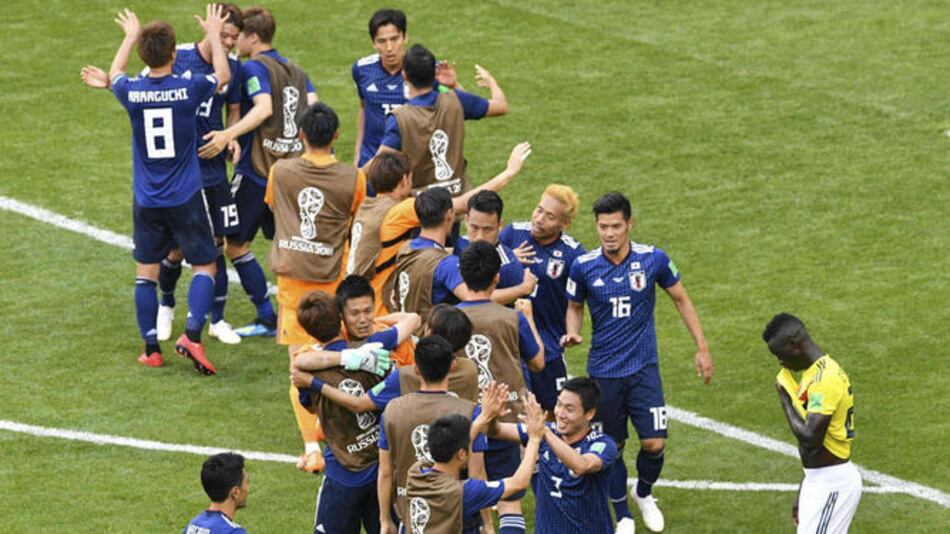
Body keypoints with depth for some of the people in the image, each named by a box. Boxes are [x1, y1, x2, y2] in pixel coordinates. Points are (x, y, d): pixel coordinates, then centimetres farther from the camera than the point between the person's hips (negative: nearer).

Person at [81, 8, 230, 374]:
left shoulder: (131, 93, -9)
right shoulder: (189, 89, -14)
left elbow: (114, 74, 18)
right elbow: (223, 74, 9)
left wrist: (131, 37, 32)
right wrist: (213, 35, 22)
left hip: (146, 202, 2)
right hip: (185, 198, -2)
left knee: (145, 272, 13)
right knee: (205, 266, 9)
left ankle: (151, 348, 12)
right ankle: (192, 334, -10)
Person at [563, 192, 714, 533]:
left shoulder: (653, 259, -8)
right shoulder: (583, 267, -8)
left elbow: (681, 300, 6)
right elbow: (575, 307, 10)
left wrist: (702, 348, 6)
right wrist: (572, 333, -12)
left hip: (643, 367, 0)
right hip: (603, 372, 0)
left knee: (654, 443, -5)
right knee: (612, 447, 5)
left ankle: (644, 493, 27)